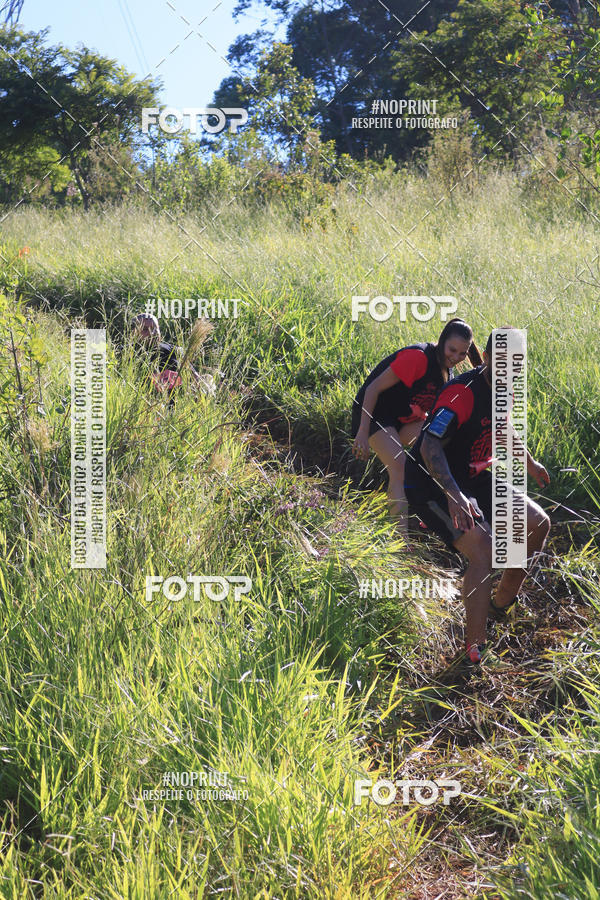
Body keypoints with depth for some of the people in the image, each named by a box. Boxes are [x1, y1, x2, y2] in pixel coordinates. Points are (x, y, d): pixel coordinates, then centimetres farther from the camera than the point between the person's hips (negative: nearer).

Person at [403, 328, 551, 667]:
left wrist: (530, 463, 38)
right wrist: (454, 496, -51)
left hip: (474, 478, 9)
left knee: (539, 524, 6)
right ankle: (476, 651, -21)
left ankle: (502, 605, 25)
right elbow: (430, 447, -38)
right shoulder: (463, 393, -28)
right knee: (484, 549, -27)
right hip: (434, 486, -9)